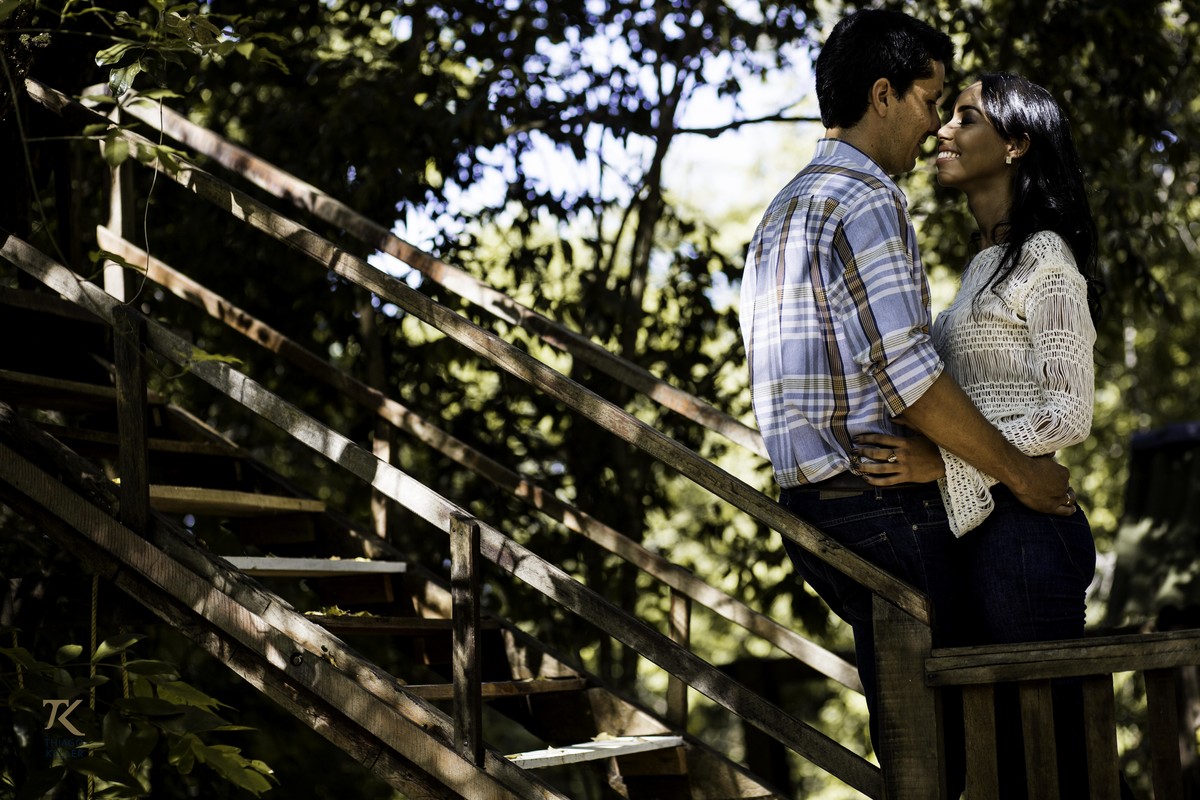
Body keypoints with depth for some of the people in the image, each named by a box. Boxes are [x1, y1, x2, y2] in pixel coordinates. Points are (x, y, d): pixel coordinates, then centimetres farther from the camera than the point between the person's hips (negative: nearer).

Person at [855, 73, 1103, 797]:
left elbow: (1070, 414, -16)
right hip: (981, 529, 9)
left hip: (1022, 528, -9)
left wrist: (944, 464, -23)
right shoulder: (985, 264, 19)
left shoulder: (1045, 260, -8)